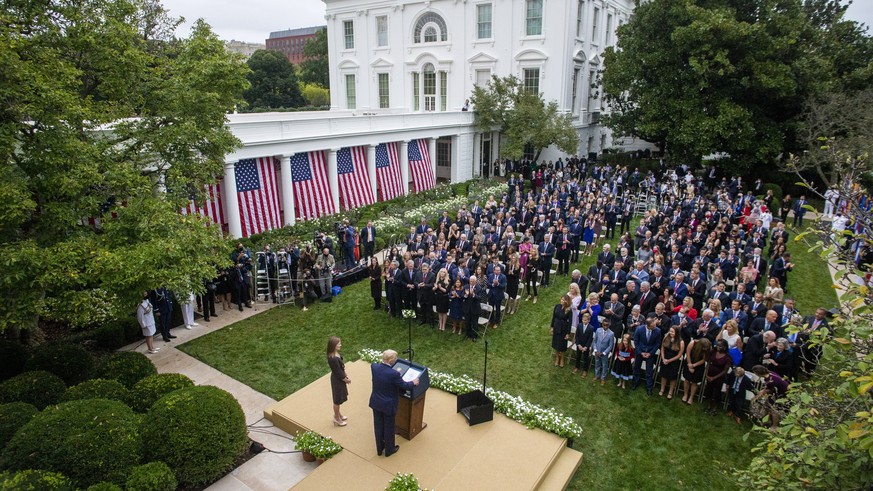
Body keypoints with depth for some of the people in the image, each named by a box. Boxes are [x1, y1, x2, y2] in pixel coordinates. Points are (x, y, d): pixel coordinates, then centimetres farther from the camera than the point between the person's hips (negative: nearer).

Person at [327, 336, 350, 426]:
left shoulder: (336, 354, -6)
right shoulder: (333, 359, -34)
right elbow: (338, 372, -24)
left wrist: (346, 376, 5)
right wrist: (346, 379, -10)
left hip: (340, 378, 9)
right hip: (337, 380, -9)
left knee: (338, 399, 27)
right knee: (337, 399, 12)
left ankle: (338, 413, 48)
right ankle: (337, 419, 32)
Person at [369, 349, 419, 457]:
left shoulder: (374, 367, -15)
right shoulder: (394, 374, -32)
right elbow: (404, 386, -17)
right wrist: (413, 383, 3)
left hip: (376, 403, 5)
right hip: (388, 405, -5)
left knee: (378, 426, 23)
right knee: (389, 428, 18)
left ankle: (379, 448, 43)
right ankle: (389, 450, 39)